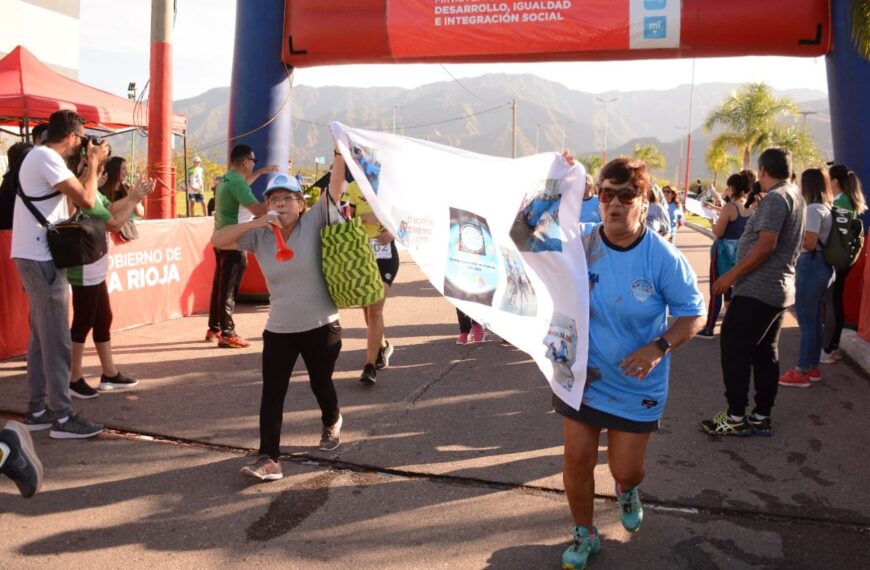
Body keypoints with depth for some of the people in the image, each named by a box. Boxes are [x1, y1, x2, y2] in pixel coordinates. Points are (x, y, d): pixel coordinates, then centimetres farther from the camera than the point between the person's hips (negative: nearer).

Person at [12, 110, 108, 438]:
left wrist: (90, 166, 11)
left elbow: (73, 197, 17)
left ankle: (37, 410, 19)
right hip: (40, 258, -11)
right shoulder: (47, 158, -15)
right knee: (56, 339, -8)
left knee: (42, 335, 13)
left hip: (36, 256, 11)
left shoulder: (41, 157, 17)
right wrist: (94, 163, -7)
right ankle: (63, 418, -5)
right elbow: (86, 200, -22)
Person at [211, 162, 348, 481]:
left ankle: (332, 422, 48)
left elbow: (337, 181, -17)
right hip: (278, 330, 2)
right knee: (272, 393, -4)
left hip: (321, 326, -2)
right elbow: (217, 240, -8)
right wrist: (255, 223, -19)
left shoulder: (314, 222, -9)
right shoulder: (260, 236, -1)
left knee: (320, 384, 15)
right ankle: (268, 459, 1)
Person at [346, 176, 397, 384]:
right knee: (367, 309, 13)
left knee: (375, 309, -11)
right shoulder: (353, 187, 1)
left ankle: (370, 365, -9)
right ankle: (382, 346, 39)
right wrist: (364, 217, -21)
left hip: (384, 254, -2)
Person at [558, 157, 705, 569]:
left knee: (625, 469, 9)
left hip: (637, 385, -1)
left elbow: (693, 314, -9)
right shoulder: (579, 242, -11)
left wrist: (660, 347, -26)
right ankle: (584, 535, 33)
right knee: (577, 460, 6)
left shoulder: (663, 258, -17)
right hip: (582, 377, 2)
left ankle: (627, 492, 50)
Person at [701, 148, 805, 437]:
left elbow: (766, 245, -24)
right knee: (766, 352, 12)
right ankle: (761, 416, 17)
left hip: (757, 289, -10)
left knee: (734, 349, -4)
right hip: (779, 288, 10)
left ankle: (736, 417, 1)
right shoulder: (796, 196, 14)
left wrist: (731, 275, -20)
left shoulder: (775, 198, -16)